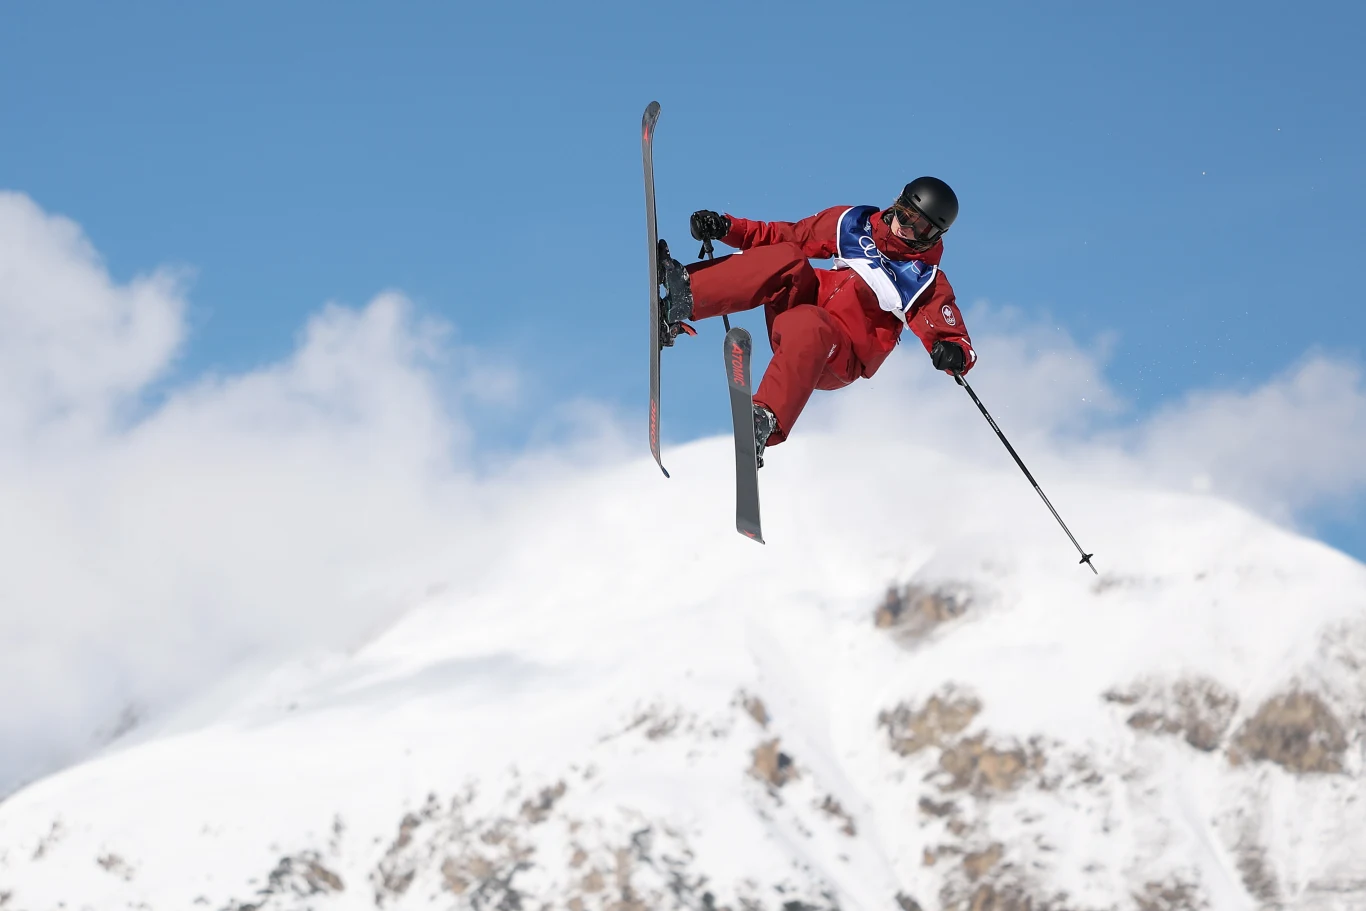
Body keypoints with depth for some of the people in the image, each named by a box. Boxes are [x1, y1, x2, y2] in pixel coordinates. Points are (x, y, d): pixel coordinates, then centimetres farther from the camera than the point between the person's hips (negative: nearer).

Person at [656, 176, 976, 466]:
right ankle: (684, 298, -42)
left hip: (837, 359, -5)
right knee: (785, 258, -23)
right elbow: (790, 236, 16)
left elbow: (948, 333, -6)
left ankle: (765, 423, -58)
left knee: (807, 327, -40)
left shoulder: (926, 282, 1)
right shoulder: (853, 224, 12)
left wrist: (955, 353, -31)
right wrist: (727, 228, 5)